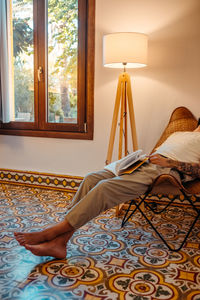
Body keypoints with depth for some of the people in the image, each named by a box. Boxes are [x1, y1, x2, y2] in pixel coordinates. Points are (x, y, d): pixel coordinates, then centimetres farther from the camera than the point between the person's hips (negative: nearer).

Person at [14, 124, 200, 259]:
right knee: (92, 179, -17)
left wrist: (171, 162, -12)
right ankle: (59, 242, -21)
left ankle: (49, 233, -24)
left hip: (163, 171, -7)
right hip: (141, 163, 8)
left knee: (105, 187, -29)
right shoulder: (178, 134, 37)